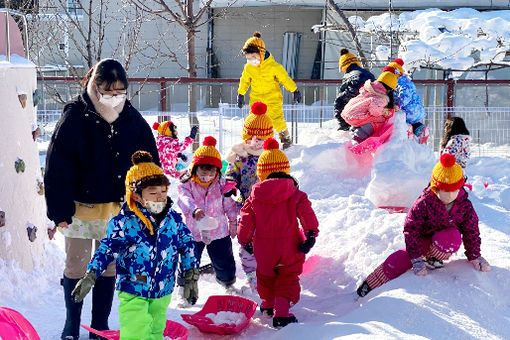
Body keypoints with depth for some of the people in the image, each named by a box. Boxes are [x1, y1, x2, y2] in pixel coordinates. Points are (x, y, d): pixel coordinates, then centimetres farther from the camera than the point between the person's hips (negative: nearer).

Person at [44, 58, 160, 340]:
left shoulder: (134, 120, 0)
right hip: (81, 208, -3)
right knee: (76, 269, 7)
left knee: (109, 269, 12)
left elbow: (150, 165, 8)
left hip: (120, 209, 3)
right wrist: (60, 212, -12)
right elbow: (58, 169, -10)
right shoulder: (75, 119, -10)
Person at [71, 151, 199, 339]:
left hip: (163, 292, 4)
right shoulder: (124, 223, -14)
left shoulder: (173, 219, -4)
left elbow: (186, 245, 7)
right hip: (132, 292, -4)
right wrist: (90, 276, -17)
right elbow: (107, 249, -9)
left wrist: (191, 278, 10)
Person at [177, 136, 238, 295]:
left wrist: (233, 222, 13)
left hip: (219, 231, 2)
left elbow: (229, 204, 9)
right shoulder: (186, 184, -10)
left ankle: (228, 283, 46)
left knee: (225, 264, 15)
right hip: (193, 232, -2)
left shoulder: (221, 184, -2)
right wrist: (194, 210, -49)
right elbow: (185, 199, -29)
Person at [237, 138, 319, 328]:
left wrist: (244, 240, 12)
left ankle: (269, 304, 42)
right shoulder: (295, 194, -7)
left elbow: (246, 220, 0)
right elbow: (306, 213, -14)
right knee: (287, 279, 7)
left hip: (263, 248, 2)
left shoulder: (254, 197, -4)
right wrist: (310, 235, -7)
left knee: (265, 276, 24)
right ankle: (281, 314, -6)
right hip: (289, 247, -1)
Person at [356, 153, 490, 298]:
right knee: (397, 262, -19)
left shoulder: (465, 206, -15)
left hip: (445, 246, 1)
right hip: (423, 239, -1)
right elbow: (411, 230, -19)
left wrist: (475, 257, -6)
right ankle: (368, 287, -1)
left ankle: (434, 260, -9)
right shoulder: (424, 203, -23)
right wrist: (417, 259, -23)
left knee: (453, 236, -37)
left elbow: (472, 231, -3)